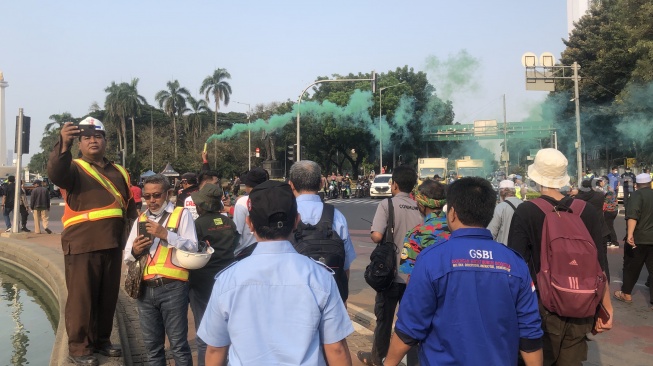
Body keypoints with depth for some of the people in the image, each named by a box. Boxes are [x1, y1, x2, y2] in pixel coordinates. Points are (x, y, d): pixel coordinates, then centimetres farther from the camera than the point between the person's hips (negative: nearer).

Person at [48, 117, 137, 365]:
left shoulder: (119, 173, 15)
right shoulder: (74, 168, -1)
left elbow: (129, 207, 20)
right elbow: (55, 172, -25)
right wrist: (64, 144, -42)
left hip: (113, 245, 5)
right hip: (82, 246, -5)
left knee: (108, 296, 13)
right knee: (82, 298, 1)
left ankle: (101, 340, 29)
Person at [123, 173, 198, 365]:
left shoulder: (182, 214, 0)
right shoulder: (141, 219, 15)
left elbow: (192, 248, -11)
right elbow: (127, 257, 16)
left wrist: (165, 234, -20)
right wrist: (134, 251, -6)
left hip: (172, 288, -5)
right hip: (145, 289, 5)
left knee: (178, 343, 0)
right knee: (152, 344, 15)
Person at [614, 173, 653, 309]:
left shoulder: (637, 194, -8)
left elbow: (633, 215, -24)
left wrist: (630, 234, -32)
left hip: (638, 238, -4)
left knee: (631, 267, 11)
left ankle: (626, 294, 24)